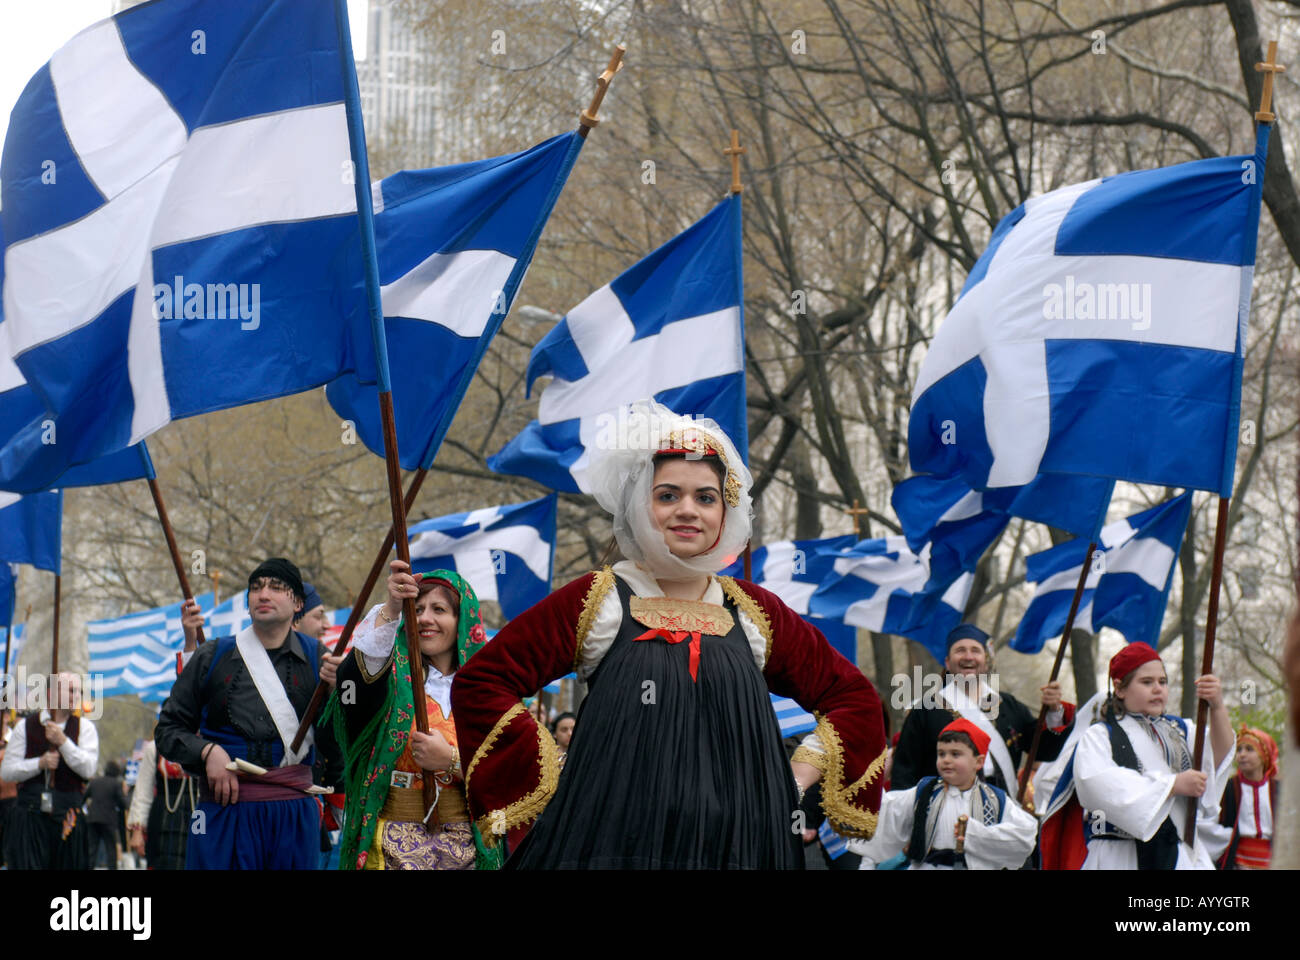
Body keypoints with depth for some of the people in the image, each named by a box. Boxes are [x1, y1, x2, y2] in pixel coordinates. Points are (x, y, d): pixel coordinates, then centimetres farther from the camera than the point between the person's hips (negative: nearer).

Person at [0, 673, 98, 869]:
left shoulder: (84, 728, 7)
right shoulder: (26, 726, 7)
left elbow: (88, 769, -6)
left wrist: (63, 742, -14)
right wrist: (40, 763, -11)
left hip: (68, 820, 1)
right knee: (26, 866, -10)